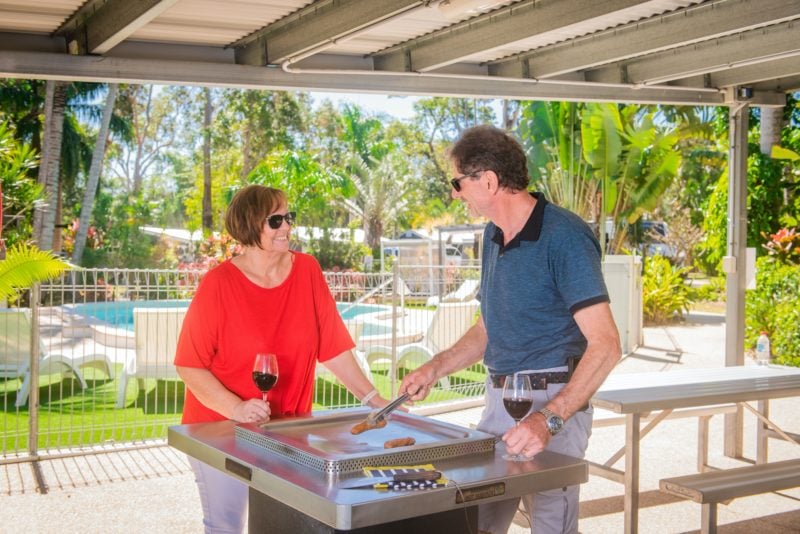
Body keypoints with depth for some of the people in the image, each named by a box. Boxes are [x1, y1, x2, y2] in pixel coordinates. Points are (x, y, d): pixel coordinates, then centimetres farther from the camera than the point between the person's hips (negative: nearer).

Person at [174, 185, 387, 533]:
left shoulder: (307, 271, -2)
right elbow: (189, 365, -12)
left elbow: (333, 347, 2)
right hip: (221, 429, -3)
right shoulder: (218, 284, -13)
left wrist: (373, 398, -3)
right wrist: (236, 408, -24)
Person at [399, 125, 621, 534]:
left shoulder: (564, 236, -17)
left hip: (552, 402, -8)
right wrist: (435, 369, 8)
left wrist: (549, 419, -32)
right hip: (498, 400, 8)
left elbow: (605, 345, -23)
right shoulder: (493, 235, 11)